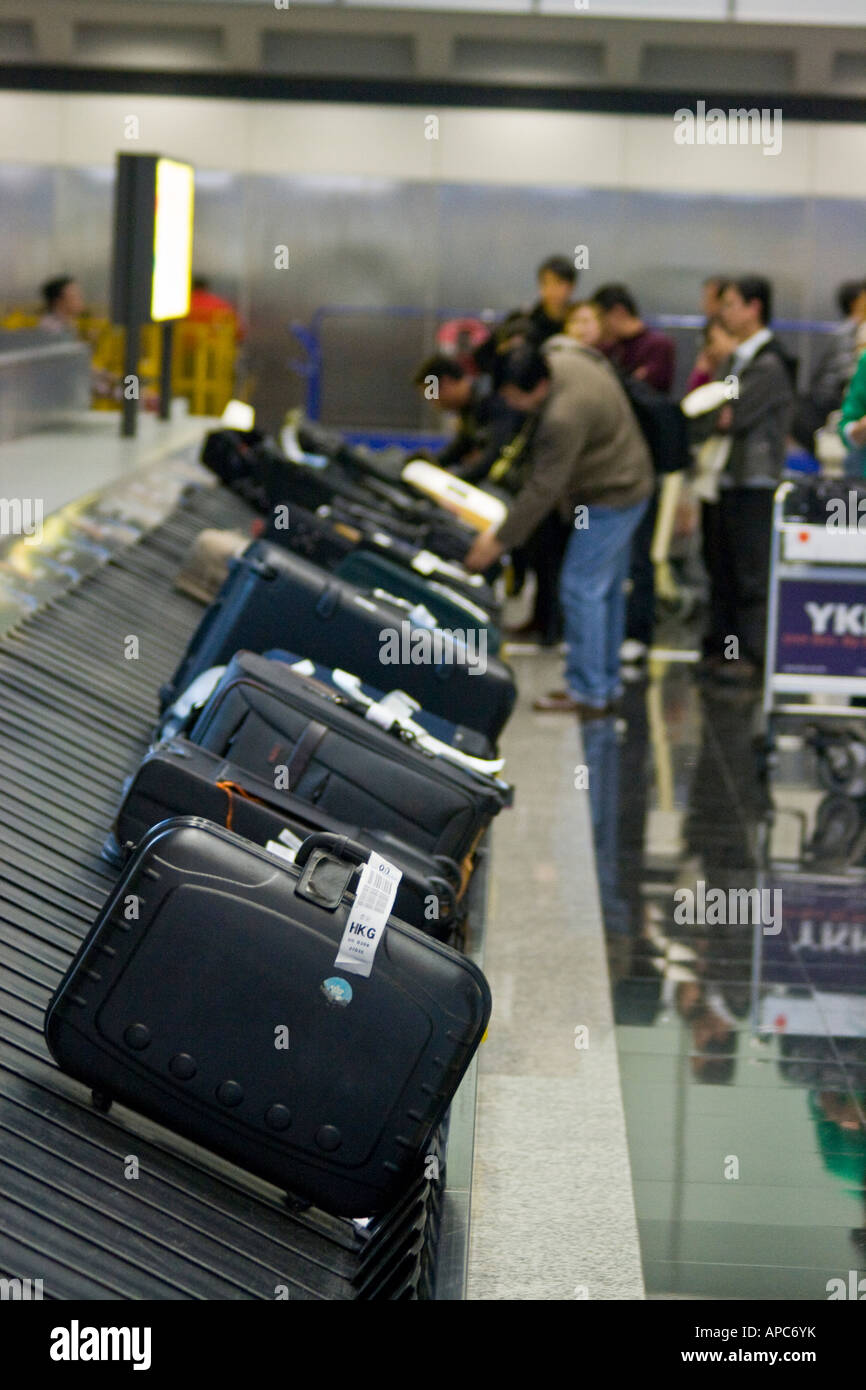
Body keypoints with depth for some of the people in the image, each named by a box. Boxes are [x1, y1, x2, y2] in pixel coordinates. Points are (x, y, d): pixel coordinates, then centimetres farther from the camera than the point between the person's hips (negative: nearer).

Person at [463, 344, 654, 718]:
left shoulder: (564, 417, -32)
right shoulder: (564, 361, -3)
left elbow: (543, 489, -27)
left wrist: (500, 539, -20)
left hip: (608, 500, -11)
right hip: (627, 487, 11)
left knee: (581, 589, -8)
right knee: (608, 590, 15)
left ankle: (587, 694, -4)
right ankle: (607, 684, 23)